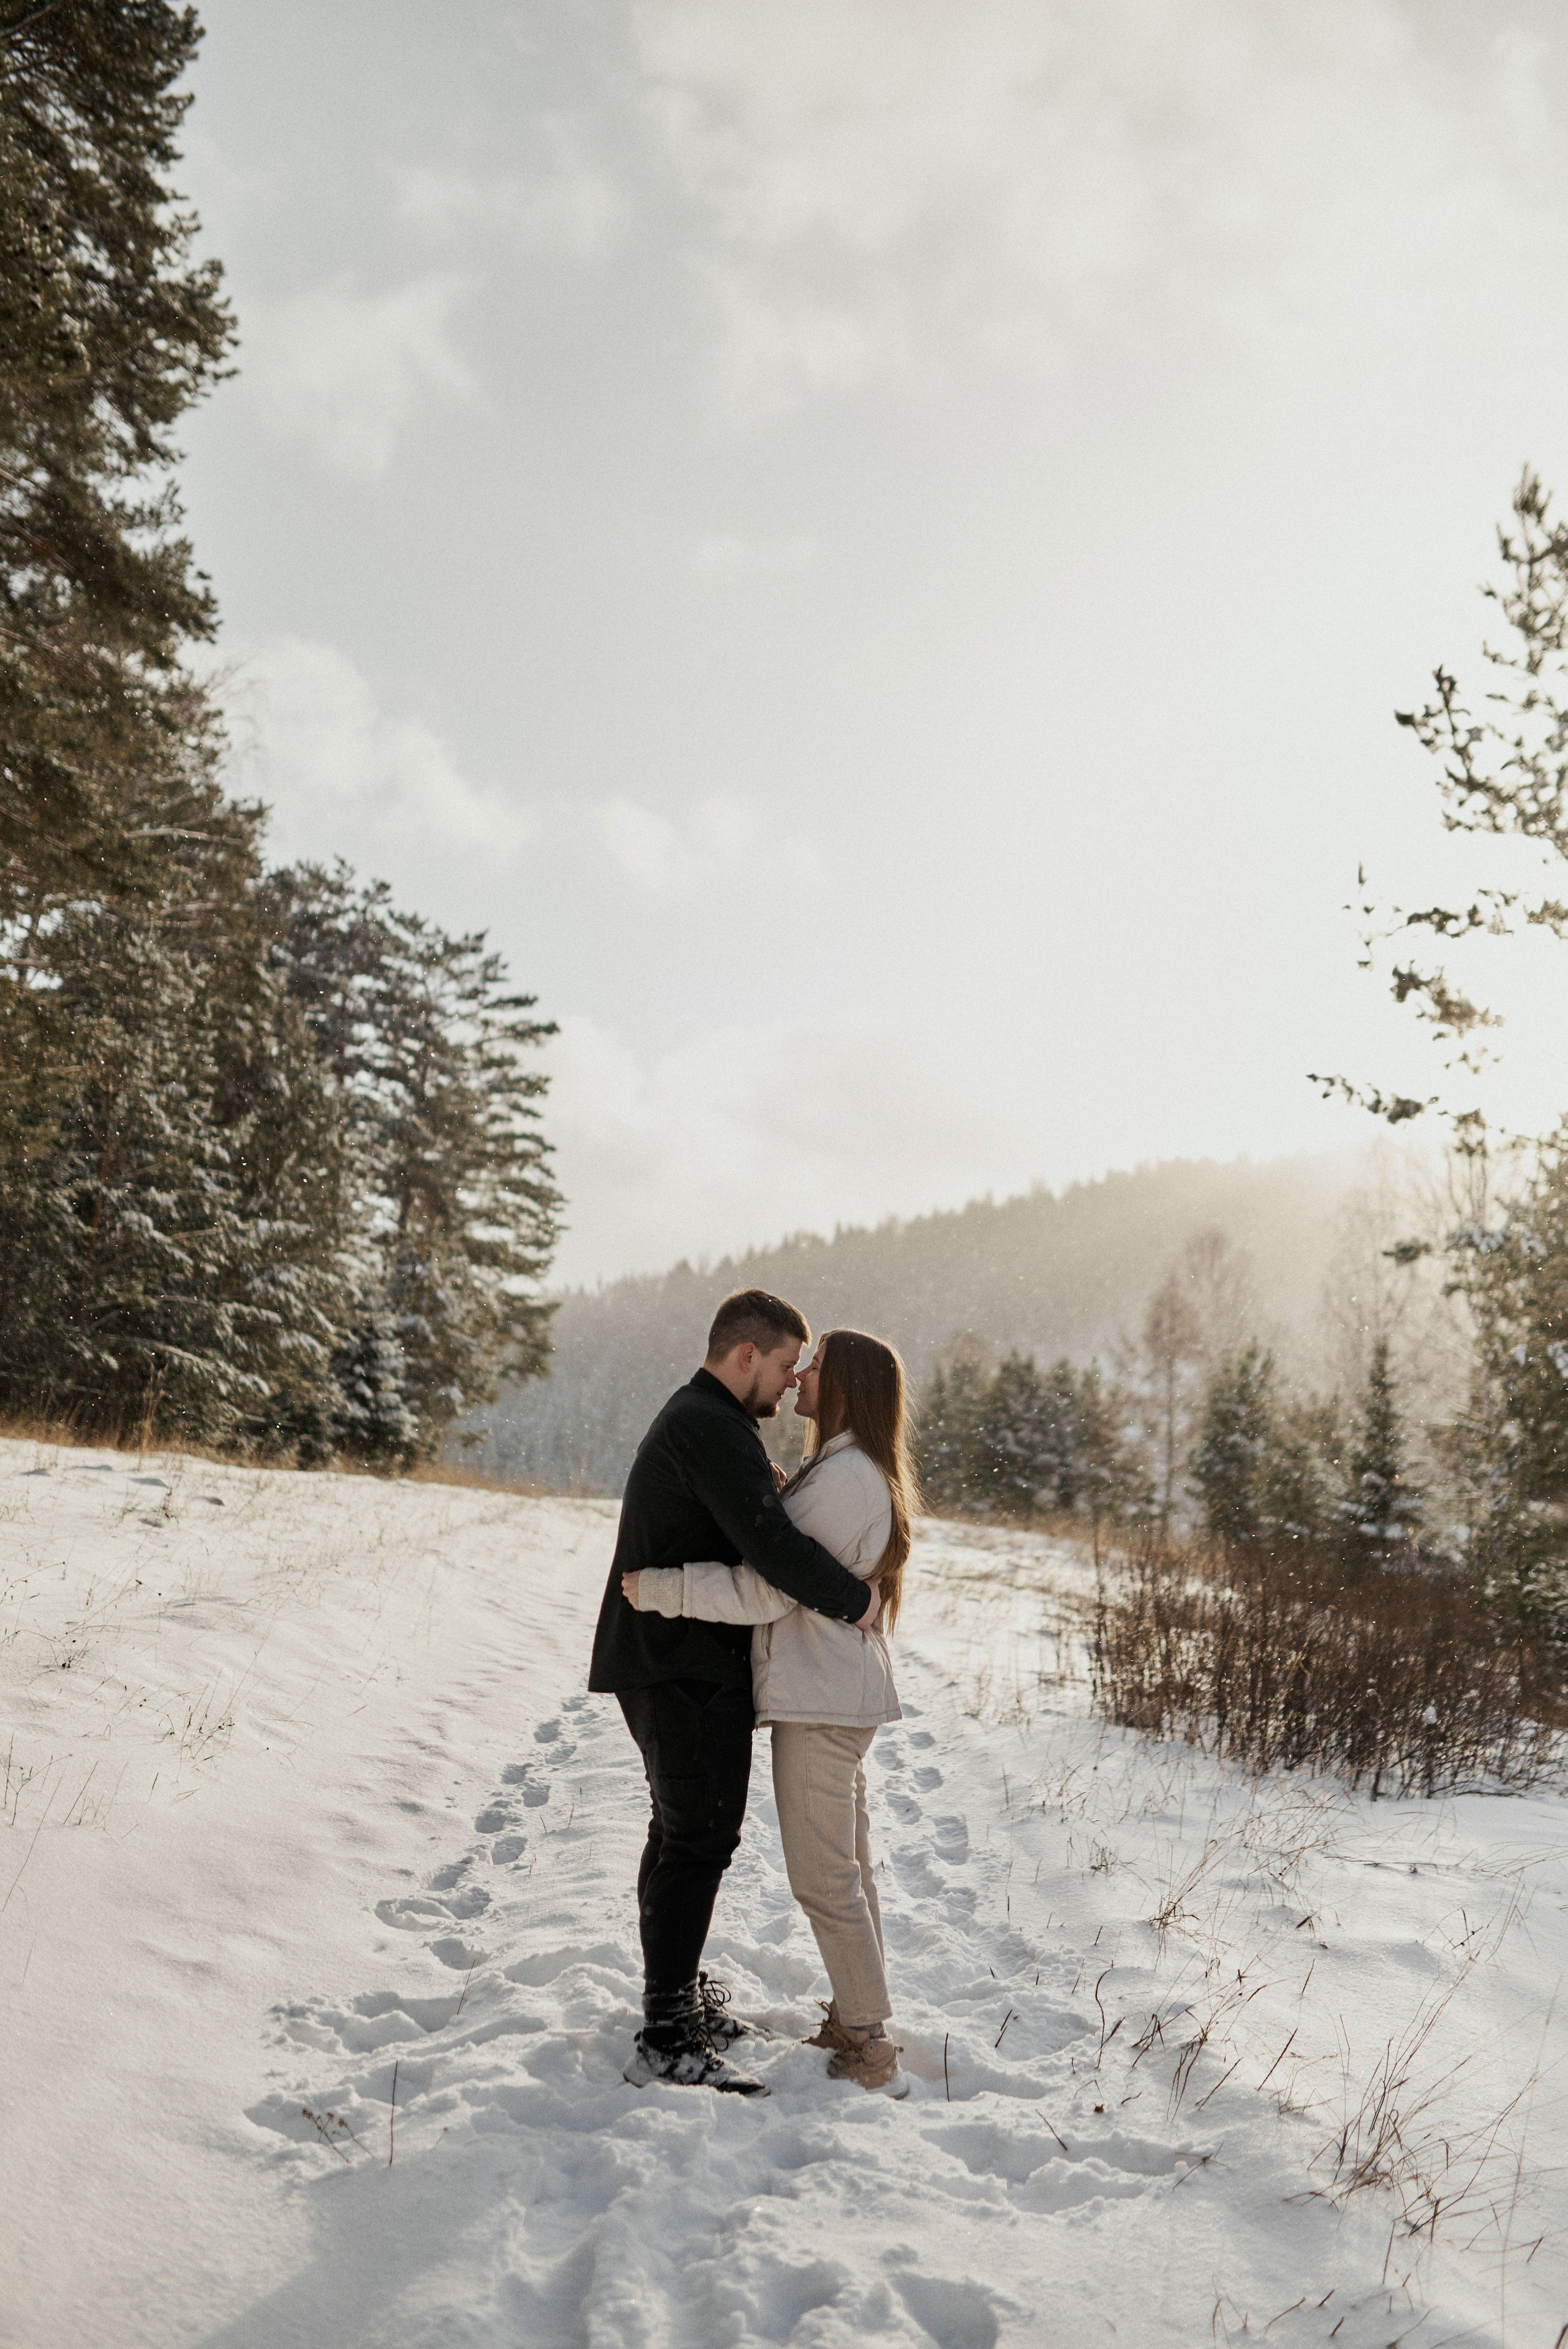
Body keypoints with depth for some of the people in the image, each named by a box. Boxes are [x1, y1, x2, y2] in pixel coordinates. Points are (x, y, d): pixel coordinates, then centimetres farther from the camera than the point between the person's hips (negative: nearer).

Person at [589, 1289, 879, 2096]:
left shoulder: (693, 1419, 18)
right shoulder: (713, 1430, -18)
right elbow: (771, 1544, -28)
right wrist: (854, 1598, -16)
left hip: (665, 1664, 11)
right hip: (691, 1666, -11)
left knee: (685, 1832, 19)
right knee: (700, 1838, -9)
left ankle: (678, 1996, 31)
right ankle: (670, 2040, -6)